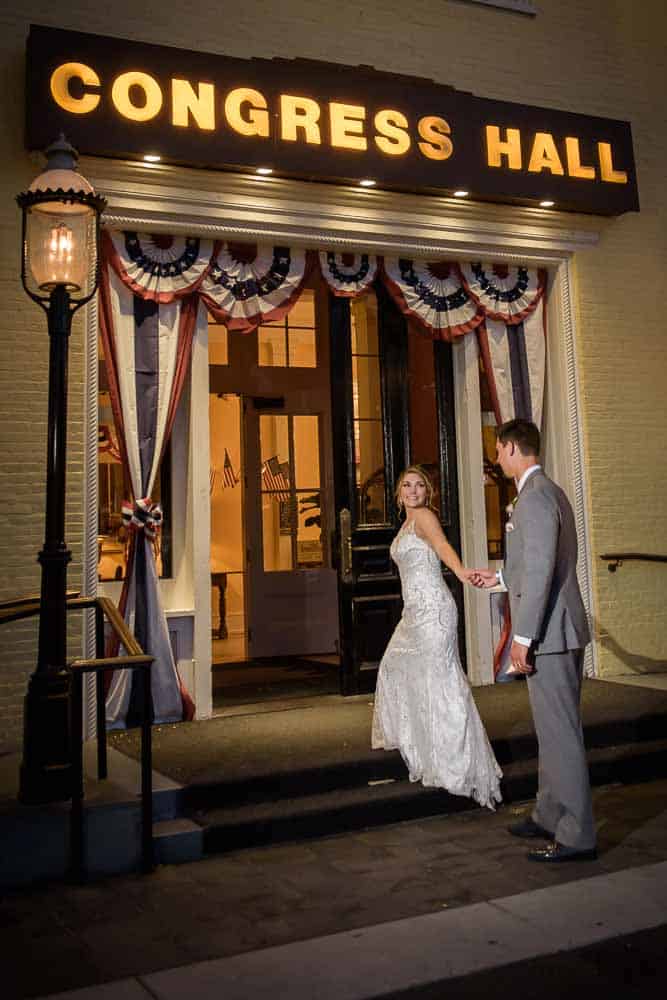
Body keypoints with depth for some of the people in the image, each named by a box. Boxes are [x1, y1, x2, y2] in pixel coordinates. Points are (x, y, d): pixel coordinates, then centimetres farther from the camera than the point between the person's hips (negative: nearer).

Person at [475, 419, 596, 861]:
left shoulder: (535, 496, -16)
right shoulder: (549, 491, 16)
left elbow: (541, 570, -23)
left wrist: (522, 637, -22)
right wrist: (502, 576, 36)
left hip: (549, 634, -11)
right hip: (561, 632, 11)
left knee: (561, 733, -3)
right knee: (554, 730, 18)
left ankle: (577, 837, 6)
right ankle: (550, 817, 31)